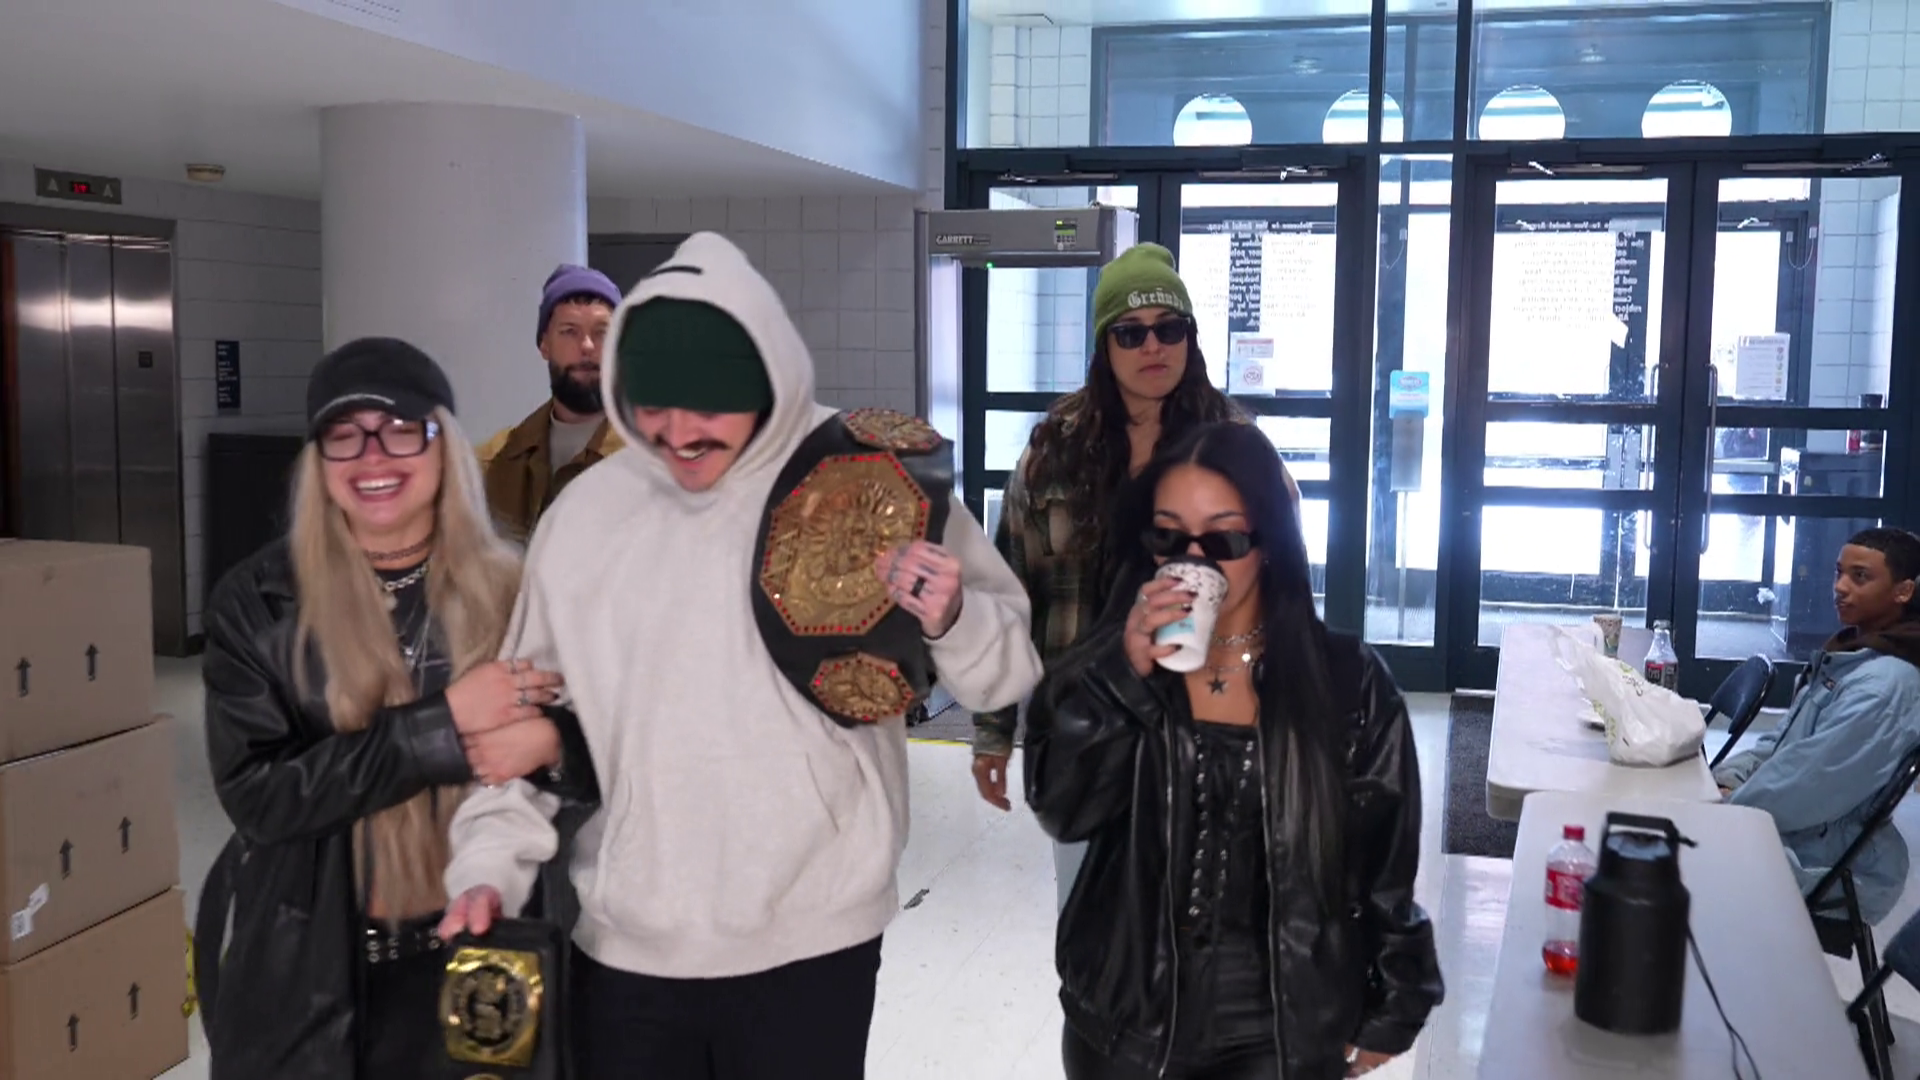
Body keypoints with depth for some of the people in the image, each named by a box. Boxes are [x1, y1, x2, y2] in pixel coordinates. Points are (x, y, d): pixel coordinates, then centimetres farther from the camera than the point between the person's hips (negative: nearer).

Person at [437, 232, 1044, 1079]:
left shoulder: (872, 486, -8)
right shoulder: (587, 513, 1)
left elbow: (1008, 666, -6)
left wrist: (952, 621, -26)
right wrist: (491, 860, 3)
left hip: (809, 944, -2)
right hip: (621, 948, 3)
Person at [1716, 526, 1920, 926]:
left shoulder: (1884, 685, -24)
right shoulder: (1850, 654, 9)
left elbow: (1807, 784, -26)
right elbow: (1783, 738, 15)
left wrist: (1726, 806, -14)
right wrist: (1724, 779, 0)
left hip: (1826, 861, -9)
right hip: (1803, 830, 9)